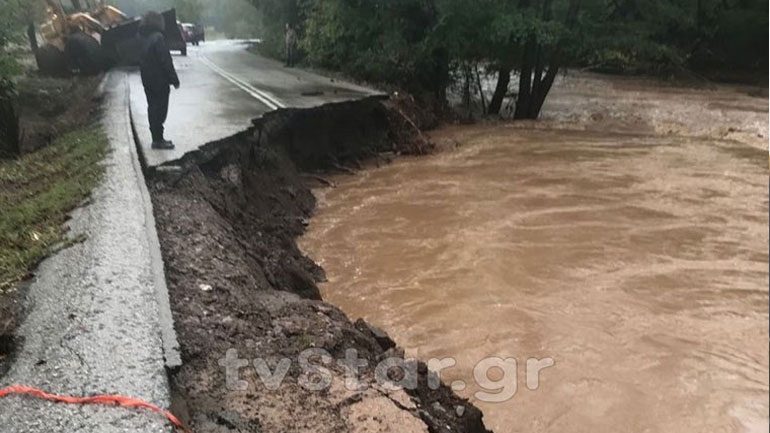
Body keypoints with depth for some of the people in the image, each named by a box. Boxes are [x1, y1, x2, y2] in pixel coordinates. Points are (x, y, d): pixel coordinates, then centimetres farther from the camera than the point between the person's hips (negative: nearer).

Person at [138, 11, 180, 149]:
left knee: (153, 108, 14)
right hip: (160, 81, -8)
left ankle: (156, 138, 20)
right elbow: (166, 61, -18)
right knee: (160, 110, -2)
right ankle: (158, 140, 0)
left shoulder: (143, 38, 9)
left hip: (147, 80, 8)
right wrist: (174, 79, -13)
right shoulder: (158, 37, -17)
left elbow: (142, 60, 15)